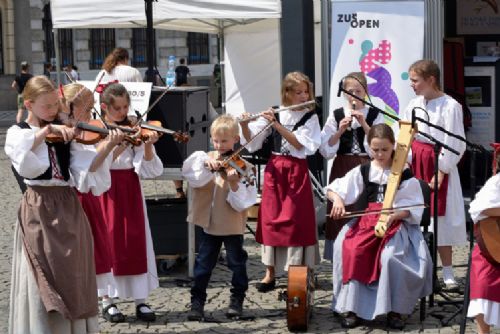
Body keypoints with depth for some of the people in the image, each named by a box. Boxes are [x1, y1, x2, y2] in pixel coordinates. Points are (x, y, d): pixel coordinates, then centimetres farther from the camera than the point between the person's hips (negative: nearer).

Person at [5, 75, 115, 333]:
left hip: (69, 208, 4)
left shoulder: (65, 133, 9)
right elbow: (24, 161, -22)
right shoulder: (17, 133, 0)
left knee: (74, 276, 6)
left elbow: (87, 169, -3)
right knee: (43, 282, -2)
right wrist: (47, 130, -22)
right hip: (39, 210, -4)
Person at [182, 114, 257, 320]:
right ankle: (197, 301, 17)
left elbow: (242, 202, -15)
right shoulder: (205, 158, 2)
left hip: (232, 225, -2)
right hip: (208, 223, 2)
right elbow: (193, 178, -14)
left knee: (237, 263, 11)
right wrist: (207, 165, -28)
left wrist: (234, 183, -32)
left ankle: (237, 300, 27)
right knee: (203, 264, 8)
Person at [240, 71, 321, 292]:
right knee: (270, 218, 4)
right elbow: (250, 139, 3)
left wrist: (276, 124, -19)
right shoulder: (274, 113, 4)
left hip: (297, 171, -2)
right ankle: (270, 273, 12)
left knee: (296, 220, -2)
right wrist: (244, 124, -17)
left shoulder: (310, 117, -1)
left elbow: (299, 143, -14)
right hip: (274, 169, 2)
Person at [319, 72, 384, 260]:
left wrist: (364, 123, -13)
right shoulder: (336, 116, 6)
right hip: (342, 169, 1)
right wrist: (340, 131, -11)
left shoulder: (375, 115, 3)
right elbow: (326, 150, 2)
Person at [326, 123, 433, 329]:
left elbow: (413, 208, -1)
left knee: (391, 256, -33)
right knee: (351, 250, -28)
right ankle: (350, 307, -18)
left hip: (396, 225, -2)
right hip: (365, 223, 3)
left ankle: (394, 309, -16)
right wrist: (337, 199, -13)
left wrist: (395, 215, -19)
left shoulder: (404, 174, 3)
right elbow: (332, 189, 9)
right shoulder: (363, 171, 10)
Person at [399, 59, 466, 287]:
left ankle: (447, 272, 11)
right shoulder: (414, 104, 5)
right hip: (414, 165, 5)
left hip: (437, 166, -5)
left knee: (438, 219, 0)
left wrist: (440, 172, -13)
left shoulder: (450, 106, -12)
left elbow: (455, 145, -12)